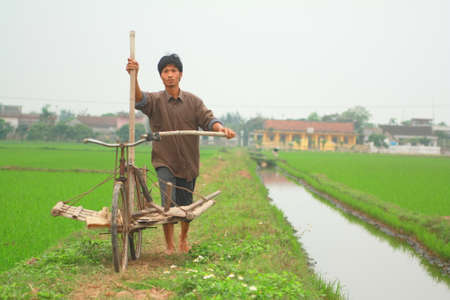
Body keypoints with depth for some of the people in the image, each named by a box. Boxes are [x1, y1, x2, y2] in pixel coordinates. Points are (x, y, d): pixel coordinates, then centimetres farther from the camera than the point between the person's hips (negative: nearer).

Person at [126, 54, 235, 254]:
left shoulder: (193, 101, 5)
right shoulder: (155, 100, -2)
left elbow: (207, 119, -5)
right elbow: (139, 99, -22)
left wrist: (220, 128, -28)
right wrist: (134, 77, -42)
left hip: (188, 162, 3)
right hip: (165, 161, -2)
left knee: (186, 206, 12)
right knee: (168, 203, -16)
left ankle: (183, 238, 38)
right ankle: (169, 246, -3)